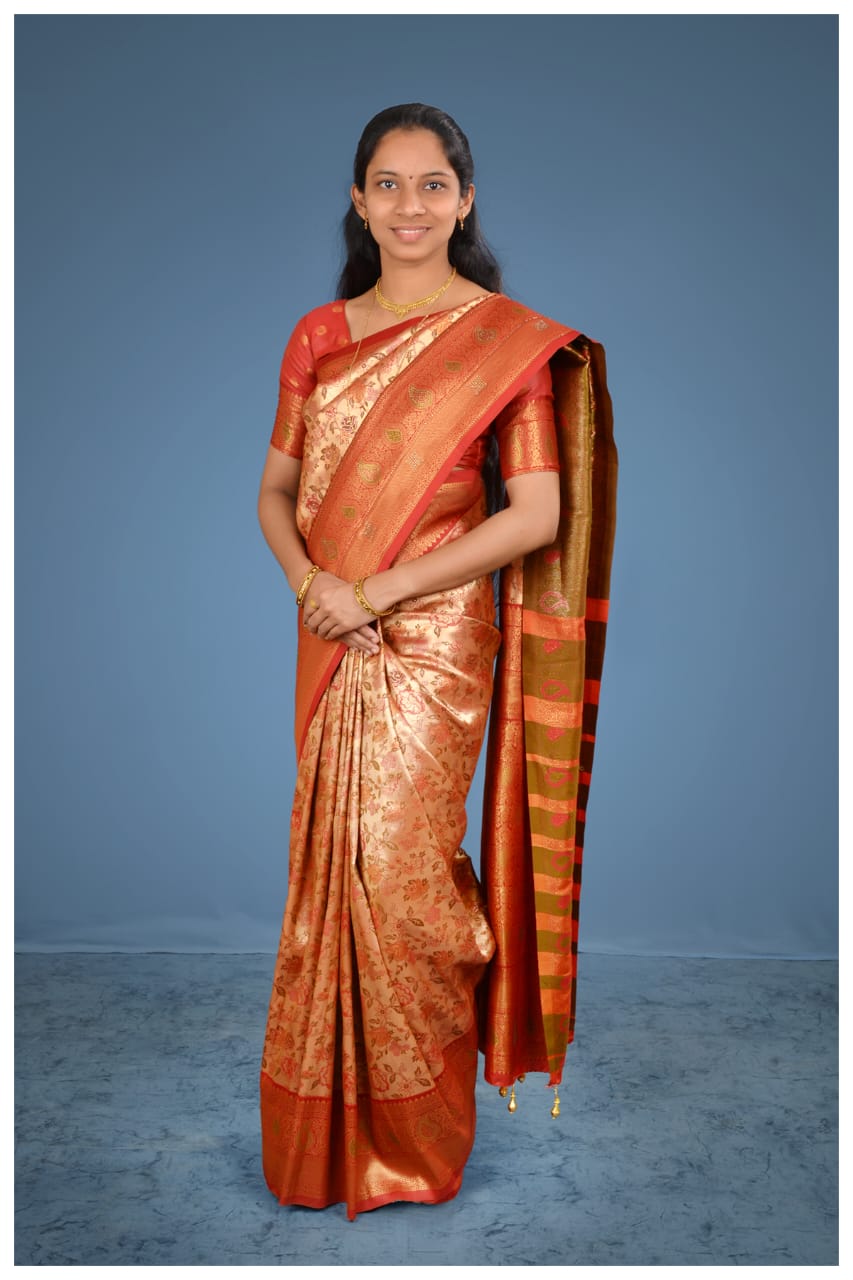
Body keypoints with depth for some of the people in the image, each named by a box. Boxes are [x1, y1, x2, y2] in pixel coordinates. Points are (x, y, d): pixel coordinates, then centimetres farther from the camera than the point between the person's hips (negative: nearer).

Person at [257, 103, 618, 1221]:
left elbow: (538, 515, -10)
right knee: (333, 855, 9)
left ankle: (414, 1122, 19)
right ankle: (334, 1118, 29)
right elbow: (277, 491, 12)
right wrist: (311, 583, -9)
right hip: (334, 637, 5)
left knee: (395, 856, -6)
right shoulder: (317, 337, 11)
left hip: (436, 638, -4)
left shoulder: (506, 338, -3)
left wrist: (380, 589, -13)